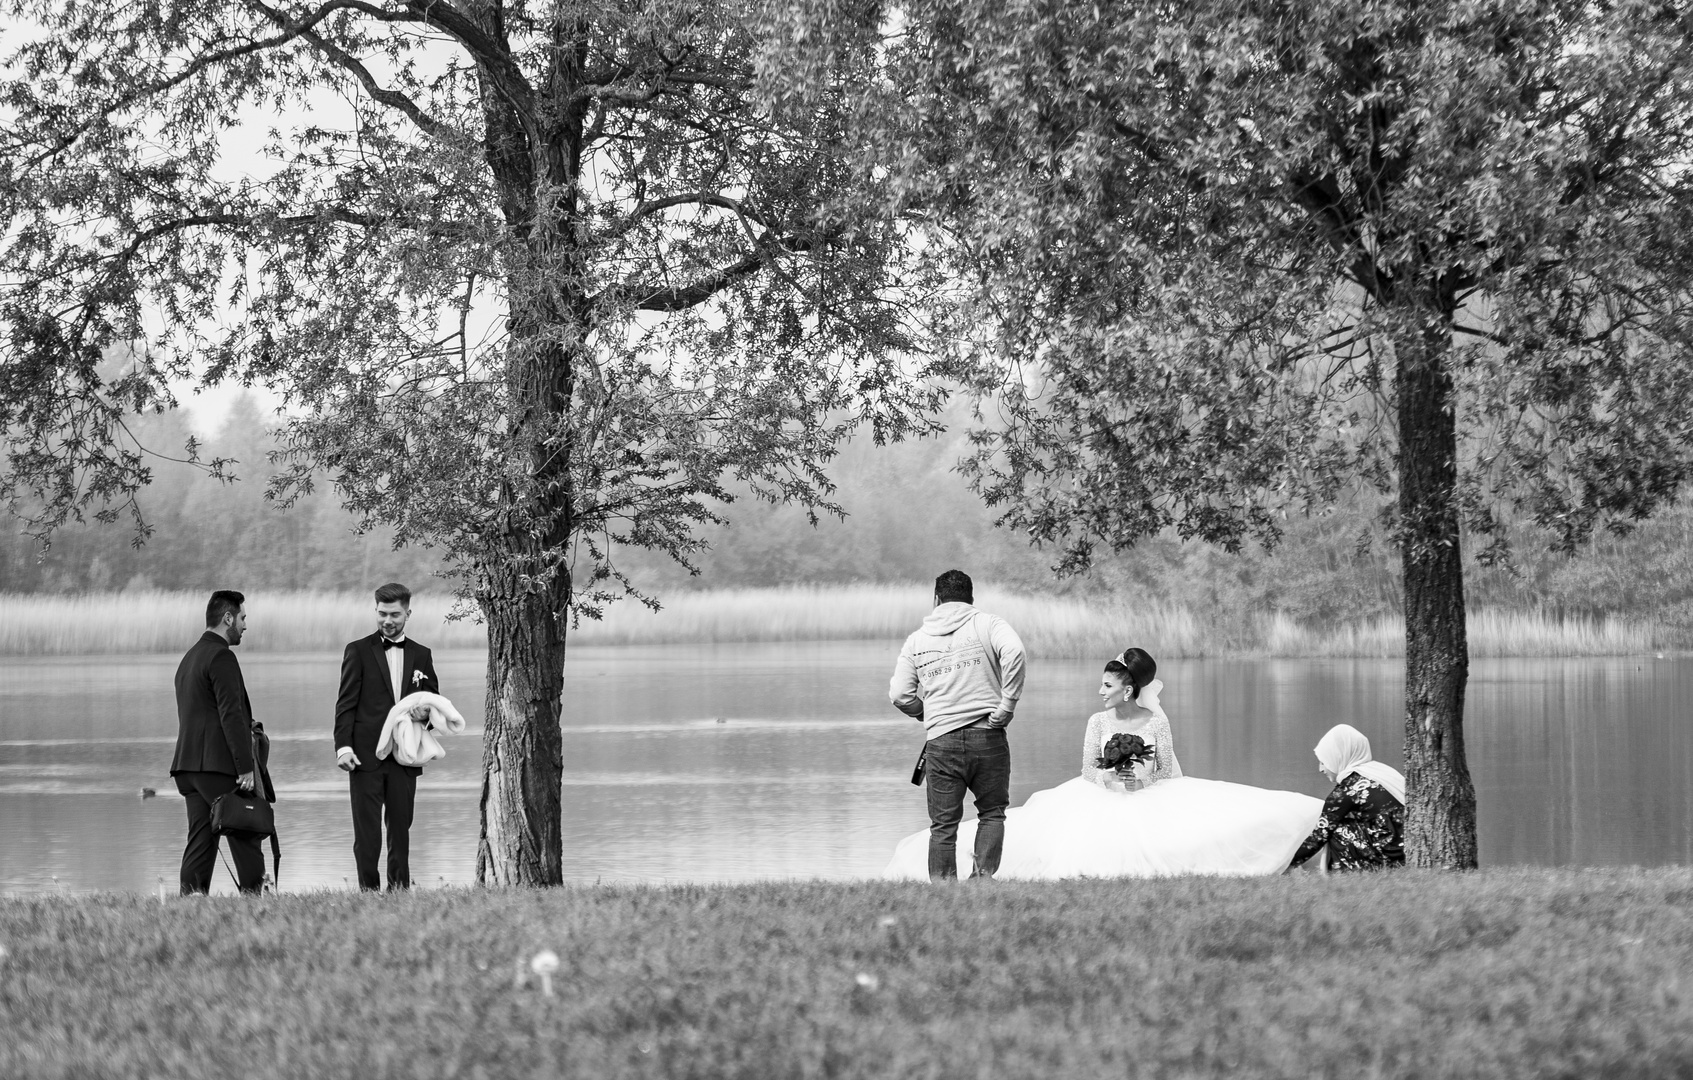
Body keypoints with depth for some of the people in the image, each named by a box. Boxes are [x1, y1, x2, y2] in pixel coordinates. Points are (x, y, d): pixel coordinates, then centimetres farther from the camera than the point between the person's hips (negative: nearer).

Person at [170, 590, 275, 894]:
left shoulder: (189, 657, 20)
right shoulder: (221, 656, -10)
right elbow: (231, 715, -17)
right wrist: (246, 767, -18)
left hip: (189, 765, 9)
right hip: (220, 764, -9)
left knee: (199, 843, 5)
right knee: (246, 840, -5)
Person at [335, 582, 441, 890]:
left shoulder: (421, 656, 14)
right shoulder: (358, 651, 4)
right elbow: (346, 704, 0)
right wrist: (343, 746, -11)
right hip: (366, 756, -3)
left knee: (401, 830, 5)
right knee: (367, 833, -4)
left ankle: (399, 892, 10)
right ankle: (368, 891, 0)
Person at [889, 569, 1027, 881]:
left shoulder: (916, 639, 11)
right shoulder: (987, 624, 3)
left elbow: (899, 695, 7)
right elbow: (1013, 652, -17)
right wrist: (1007, 704, -11)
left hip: (941, 741, 2)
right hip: (987, 737, -2)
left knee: (943, 824, 8)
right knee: (992, 811, 12)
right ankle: (983, 874, -3)